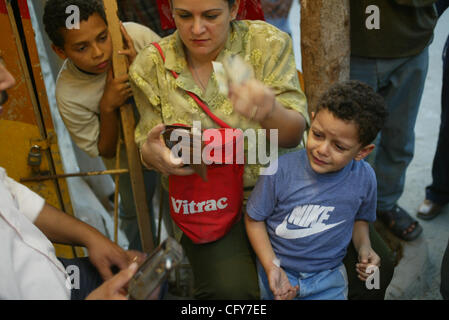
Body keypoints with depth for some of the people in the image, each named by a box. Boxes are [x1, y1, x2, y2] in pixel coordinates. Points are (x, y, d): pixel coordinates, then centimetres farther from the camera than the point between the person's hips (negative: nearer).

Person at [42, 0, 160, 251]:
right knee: (135, 211, 19)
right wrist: (107, 107, -36)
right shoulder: (68, 94, -31)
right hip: (127, 152, -1)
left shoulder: (137, 36, -31)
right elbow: (104, 150, -18)